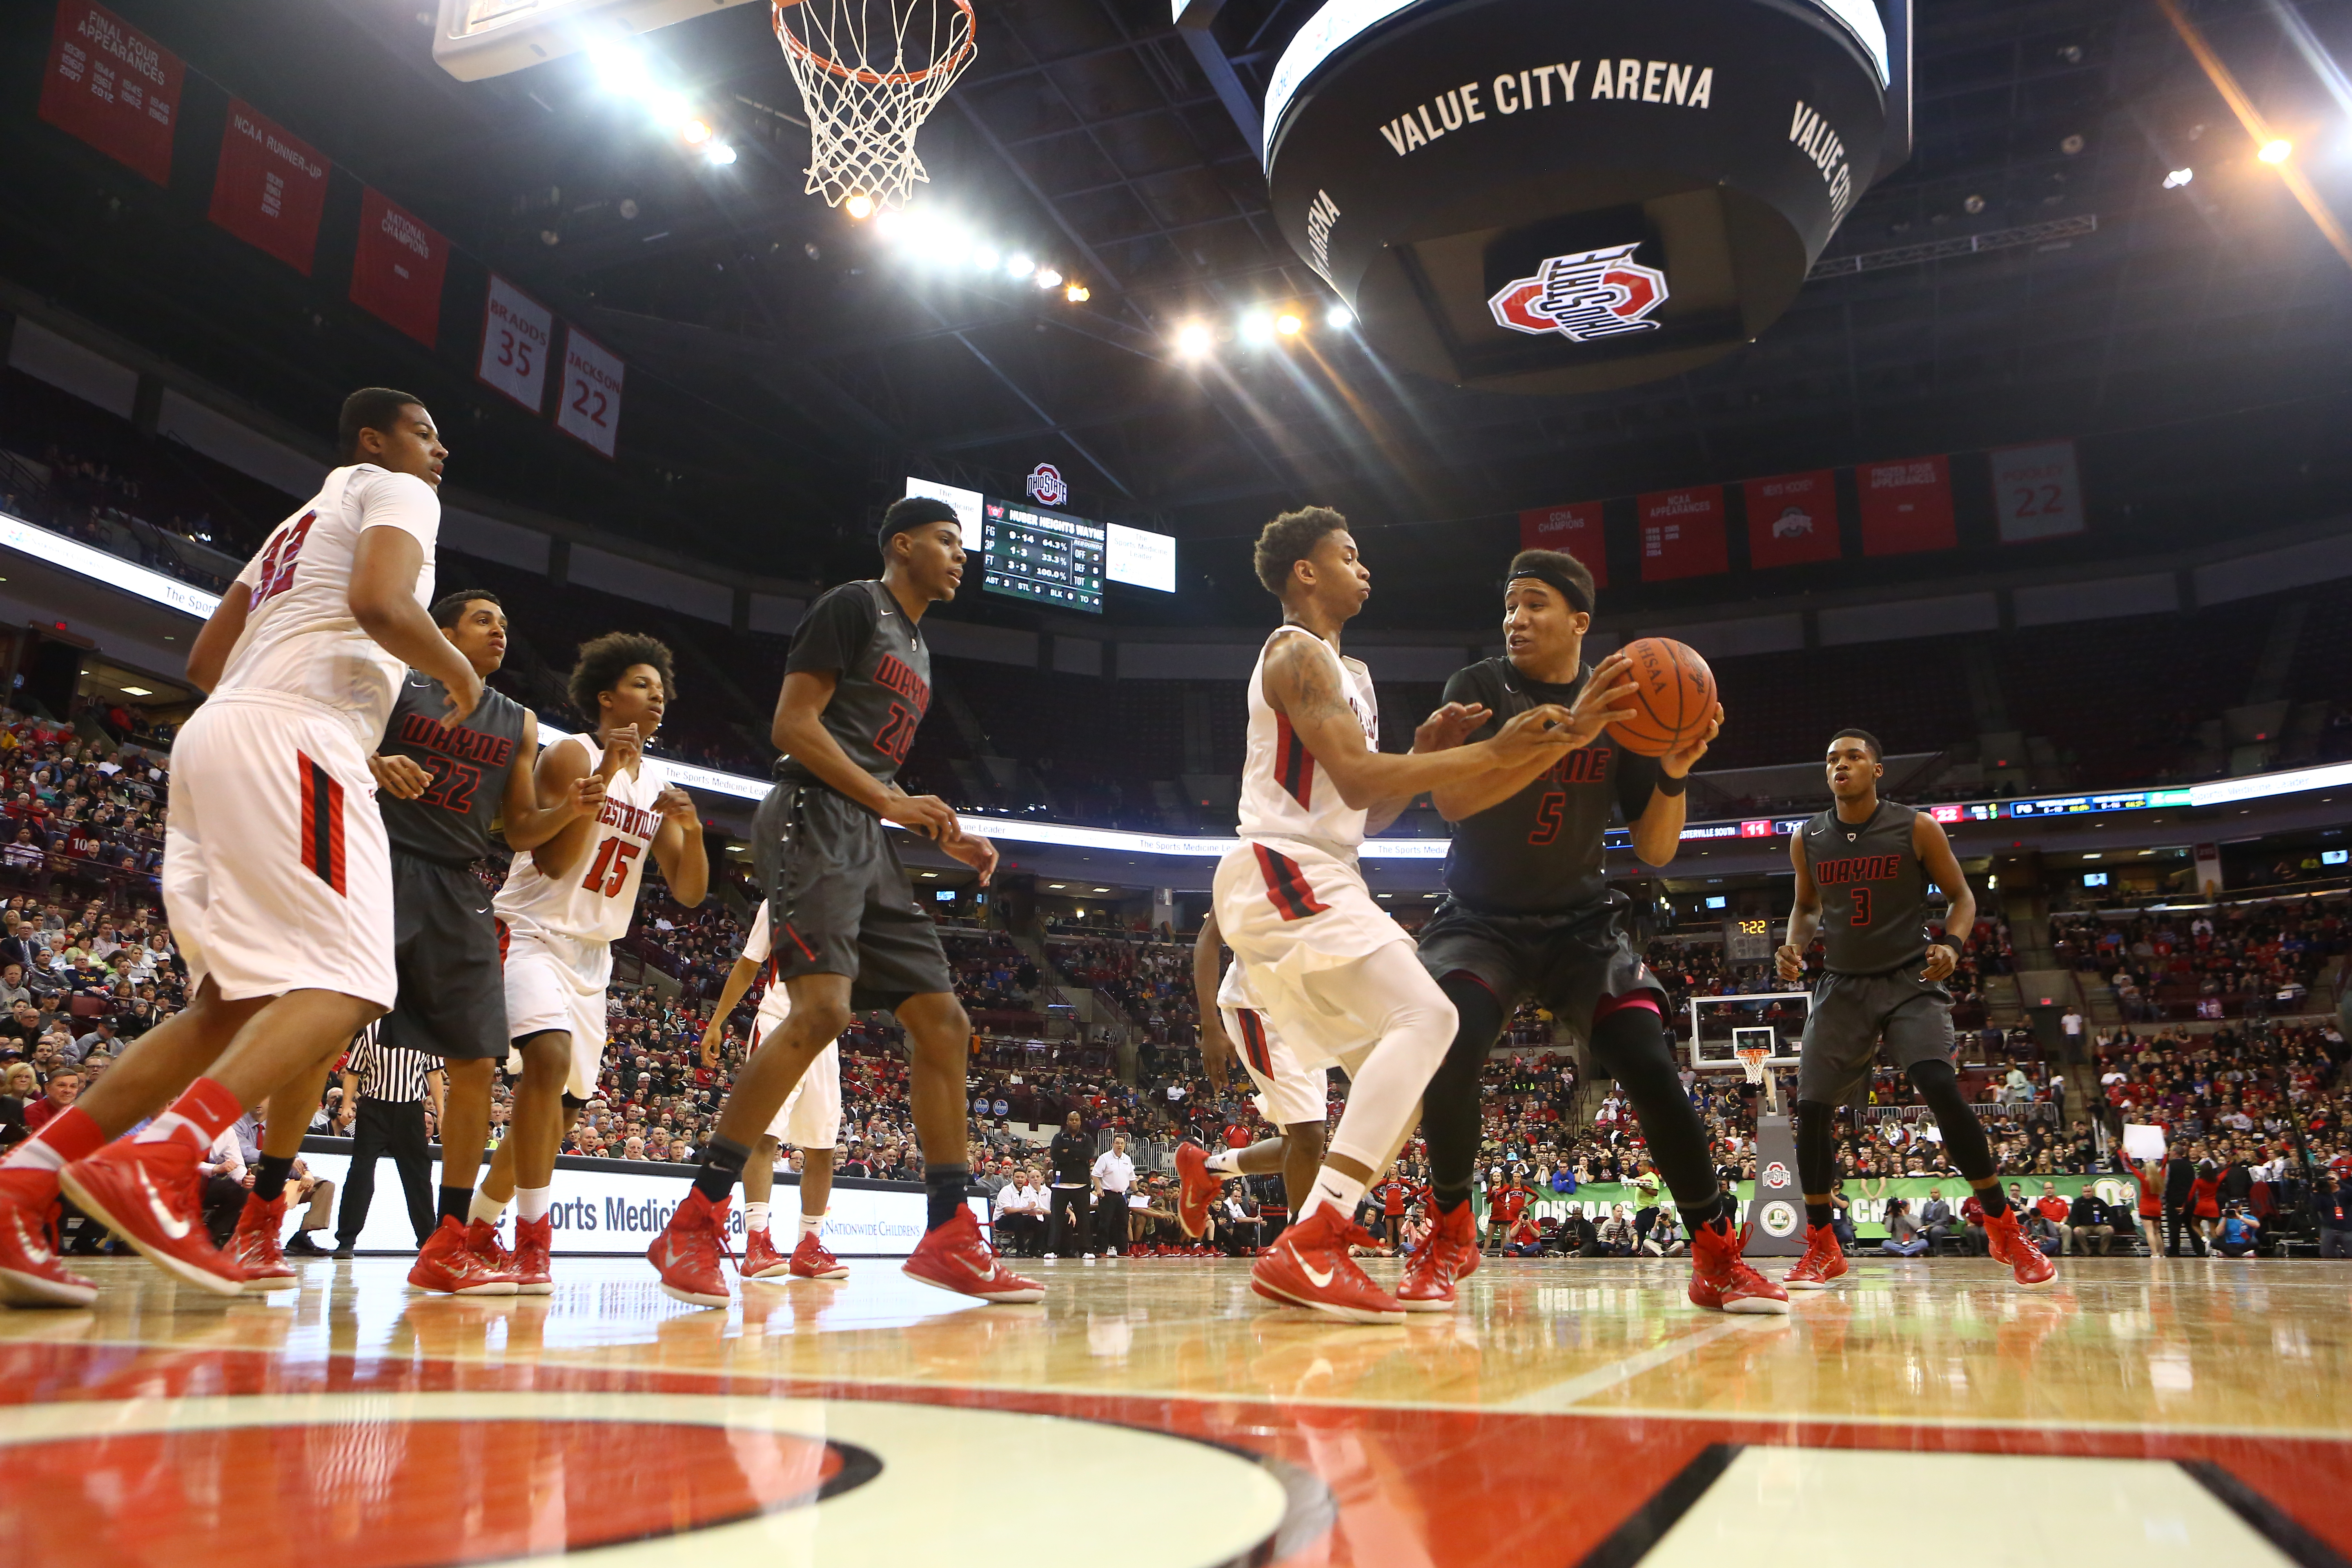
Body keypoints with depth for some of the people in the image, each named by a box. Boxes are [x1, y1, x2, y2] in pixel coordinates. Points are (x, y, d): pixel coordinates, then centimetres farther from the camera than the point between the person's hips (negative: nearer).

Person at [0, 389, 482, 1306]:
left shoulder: (301, 523, 33)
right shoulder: (393, 491, 6)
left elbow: (205, 661, 30)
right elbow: (381, 605, -16)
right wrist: (459, 672, 2)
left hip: (216, 736, 9)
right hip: (295, 741, -9)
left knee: (234, 1006, 7)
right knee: (344, 986, -15)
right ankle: (154, 1163, -31)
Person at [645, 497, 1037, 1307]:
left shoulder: (916, 648, 26)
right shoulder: (853, 606, -2)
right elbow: (792, 725, -12)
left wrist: (944, 834, 16)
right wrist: (888, 798, -18)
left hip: (868, 843, 10)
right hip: (813, 822, -10)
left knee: (943, 1022, 2)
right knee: (823, 1006, -26)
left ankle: (949, 1237, 6)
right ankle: (695, 1224, -18)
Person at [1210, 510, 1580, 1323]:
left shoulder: (1347, 673, 25)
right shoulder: (1298, 653, -7)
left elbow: (1369, 812, 23)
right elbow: (1356, 779, -21)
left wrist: (1428, 750, 7)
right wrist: (1493, 752, -19)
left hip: (1321, 881, 10)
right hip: (1281, 869, -10)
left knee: (1395, 1070, 10)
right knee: (1424, 1015, -23)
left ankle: (1305, 1255, 11)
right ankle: (1309, 1248, -28)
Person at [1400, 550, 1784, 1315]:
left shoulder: (1621, 707, 0)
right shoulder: (1480, 688, -6)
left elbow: (1657, 850, 2)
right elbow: (1449, 797, -26)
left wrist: (1675, 771, -18)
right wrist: (1566, 732, -35)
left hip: (1583, 923, 2)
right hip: (1481, 920, -2)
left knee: (1653, 1068, -14)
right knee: (1451, 1048, -27)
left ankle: (1718, 1263, 4)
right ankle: (1450, 1237, -4)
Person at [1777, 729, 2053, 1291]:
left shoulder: (1918, 829, -7)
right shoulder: (1807, 839, 2)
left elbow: (1961, 896, 3)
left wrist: (1951, 944, -17)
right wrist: (1794, 947, -3)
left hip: (1910, 980, -3)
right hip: (1842, 986, 3)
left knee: (1941, 1087, -24)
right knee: (1812, 1107, -4)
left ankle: (2004, 1230, -8)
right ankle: (1822, 1248, 11)